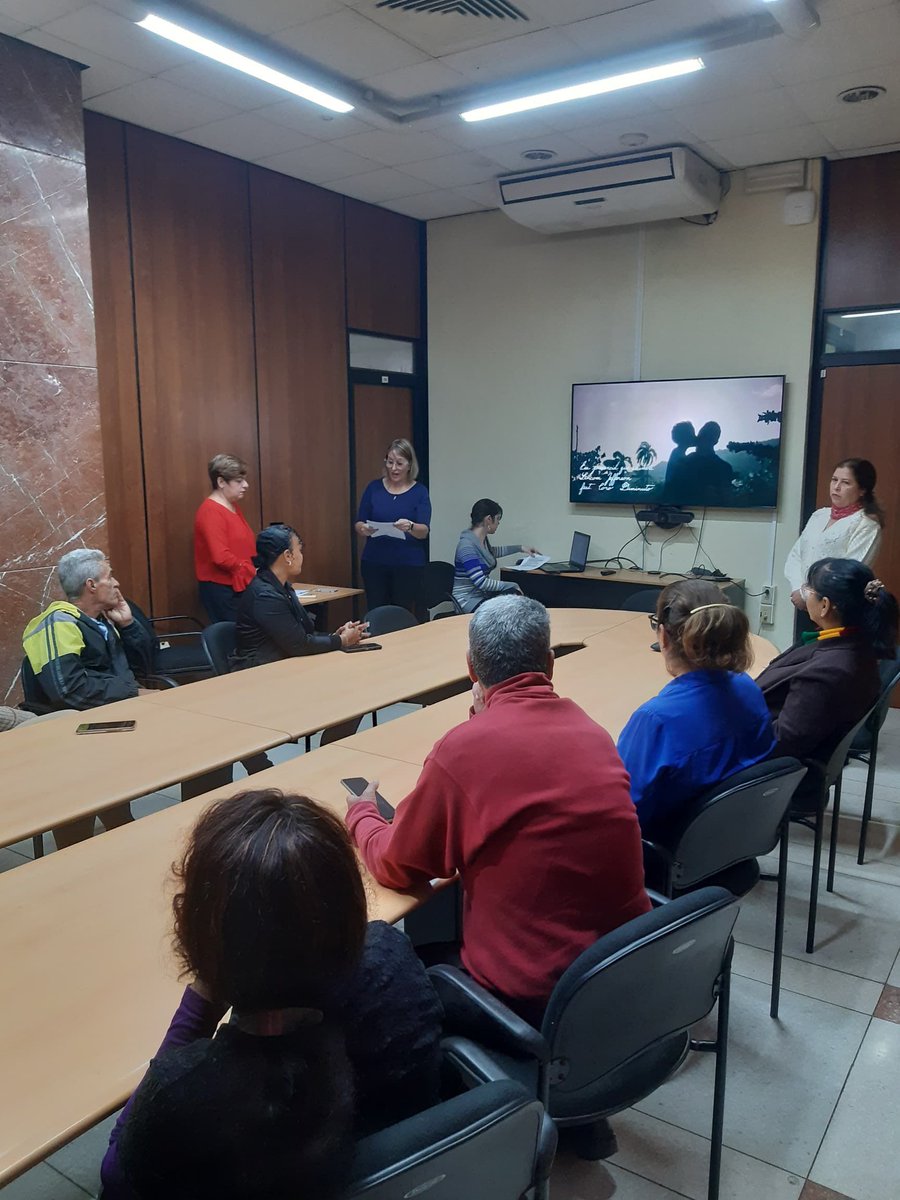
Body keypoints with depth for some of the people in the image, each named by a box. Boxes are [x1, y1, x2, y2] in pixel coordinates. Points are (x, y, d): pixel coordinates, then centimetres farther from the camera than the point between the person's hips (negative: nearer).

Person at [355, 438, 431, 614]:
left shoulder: (420, 492, -1)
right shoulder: (374, 488, 4)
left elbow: (424, 531, -11)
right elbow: (358, 524, 4)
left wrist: (410, 526, -32)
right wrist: (364, 529, -19)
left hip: (408, 564, -2)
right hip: (374, 562, 2)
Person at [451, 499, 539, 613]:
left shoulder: (483, 540, 7)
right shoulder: (467, 545, -21)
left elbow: (492, 552, 33)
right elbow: (481, 582, -24)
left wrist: (521, 548, 37)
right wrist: (513, 585, -16)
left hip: (483, 594, 9)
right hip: (469, 602, -9)